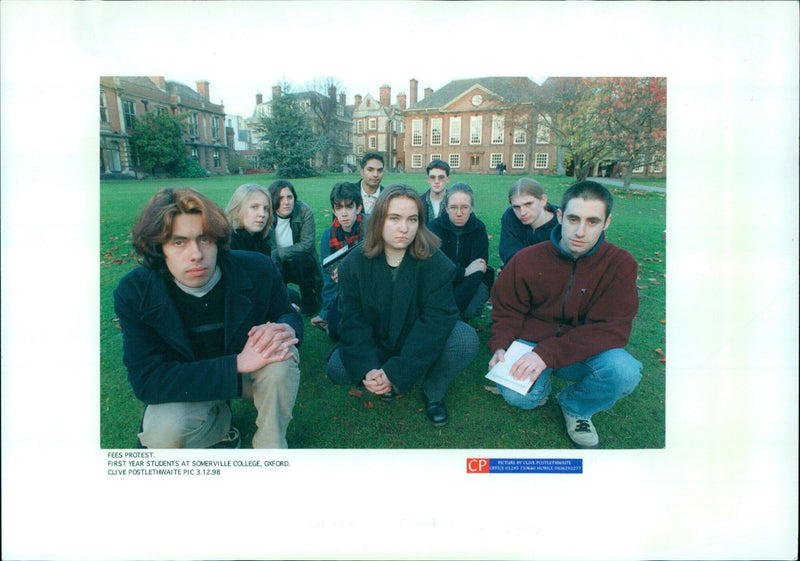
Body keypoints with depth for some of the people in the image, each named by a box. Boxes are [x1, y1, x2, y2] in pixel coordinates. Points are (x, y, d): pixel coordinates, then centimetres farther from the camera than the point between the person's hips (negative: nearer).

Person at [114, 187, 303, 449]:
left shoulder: (258, 269, -18)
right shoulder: (134, 293, -20)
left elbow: (289, 315, -2)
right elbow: (146, 379, -25)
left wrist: (286, 329, -31)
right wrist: (238, 364, -37)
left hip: (251, 366, 1)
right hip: (185, 386, 0)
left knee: (281, 358, -32)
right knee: (163, 435, -31)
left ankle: (271, 447, -8)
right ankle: (219, 431, 5)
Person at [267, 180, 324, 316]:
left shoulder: (305, 211, -16)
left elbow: (307, 244, -22)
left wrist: (277, 253, -25)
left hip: (302, 265, -1)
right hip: (278, 267, 2)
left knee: (301, 258, -33)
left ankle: (308, 304, -12)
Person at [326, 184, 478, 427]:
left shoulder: (436, 263, -18)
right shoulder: (353, 265, -11)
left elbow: (436, 320, -23)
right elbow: (353, 322, -14)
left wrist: (396, 372, -30)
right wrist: (368, 370, -31)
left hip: (422, 346, -1)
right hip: (377, 345, 2)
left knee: (466, 338, -29)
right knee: (336, 368, -22)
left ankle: (433, 392, -2)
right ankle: (385, 383, 6)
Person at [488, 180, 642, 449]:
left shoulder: (620, 265, -13)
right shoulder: (527, 260, -9)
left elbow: (611, 329, -18)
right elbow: (507, 311, 2)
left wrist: (548, 353, -29)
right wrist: (500, 347, -19)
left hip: (584, 352, 0)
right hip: (531, 343, 0)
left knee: (625, 372, -31)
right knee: (518, 396, -29)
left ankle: (576, 407, 4)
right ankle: (541, 386, 12)